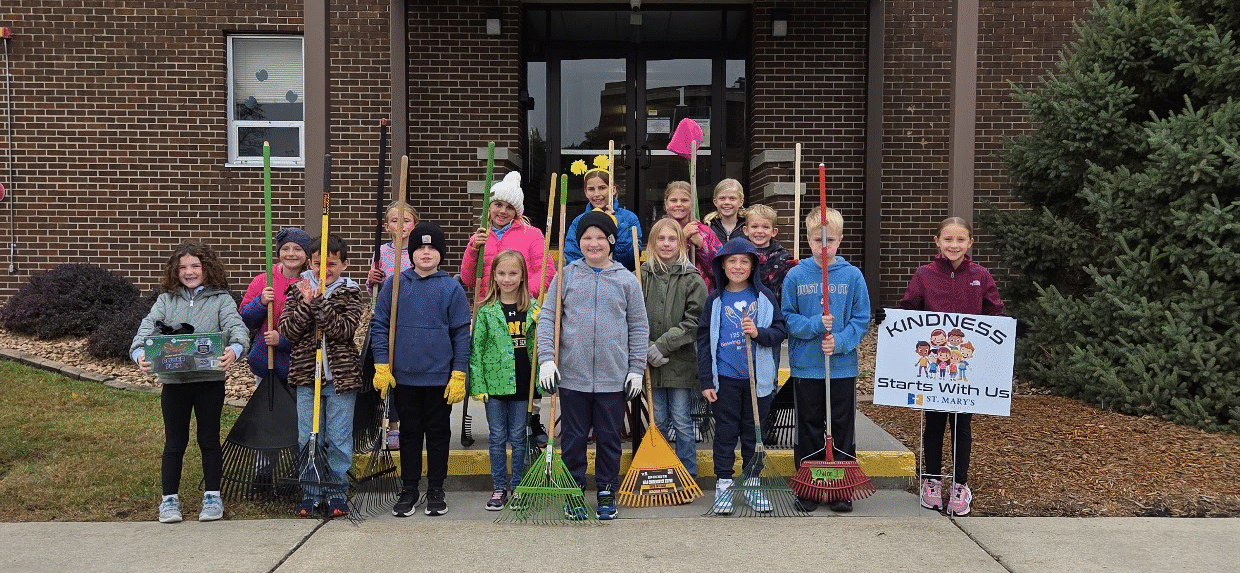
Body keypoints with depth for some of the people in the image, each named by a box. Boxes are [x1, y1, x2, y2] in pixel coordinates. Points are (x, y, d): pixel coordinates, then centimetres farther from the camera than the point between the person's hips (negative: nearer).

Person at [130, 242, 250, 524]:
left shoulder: (221, 299, 0)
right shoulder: (166, 300, 7)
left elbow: (236, 326, -16)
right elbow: (148, 327, -6)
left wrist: (234, 348, -38)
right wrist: (139, 352, -27)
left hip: (210, 379, -1)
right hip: (173, 381, 2)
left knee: (209, 439, 10)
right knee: (174, 442, 10)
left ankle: (212, 496, 21)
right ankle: (169, 498, 21)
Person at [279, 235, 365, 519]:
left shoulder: (350, 293, 1)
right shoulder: (297, 291, 7)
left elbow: (344, 330, -14)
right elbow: (287, 331, -3)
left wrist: (321, 301, -18)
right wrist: (307, 302, -13)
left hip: (341, 376, -2)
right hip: (306, 376, 2)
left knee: (339, 439, 2)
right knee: (307, 439, 6)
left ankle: (336, 493, 14)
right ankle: (310, 493, 17)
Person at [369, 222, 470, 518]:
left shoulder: (452, 287, -2)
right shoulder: (395, 284, 1)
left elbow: (462, 334, -1)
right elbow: (379, 325, 3)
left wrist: (459, 374, -5)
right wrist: (382, 366, -4)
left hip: (441, 377, -1)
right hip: (404, 375, 1)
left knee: (438, 432, 10)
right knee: (409, 432, 11)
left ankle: (436, 490, 21)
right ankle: (408, 490, 22)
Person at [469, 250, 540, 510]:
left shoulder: (533, 308, 3)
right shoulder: (486, 310, -1)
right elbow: (476, 348, -2)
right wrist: (477, 385, -7)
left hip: (522, 382, 1)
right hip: (494, 382, -1)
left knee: (518, 437, 9)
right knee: (498, 438, 7)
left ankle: (517, 487, 20)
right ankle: (499, 488, 17)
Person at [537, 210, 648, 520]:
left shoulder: (627, 280, 4)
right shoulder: (565, 276, 4)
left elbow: (639, 328, 7)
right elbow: (547, 319, 2)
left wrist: (636, 369, 3)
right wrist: (547, 358, -8)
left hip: (613, 378, 0)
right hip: (572, 376, 0)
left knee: (609, 438, 9)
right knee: (573, 439, 8)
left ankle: (607, 493, 23)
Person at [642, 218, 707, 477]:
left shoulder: (692, 278, -3)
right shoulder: (642, 276, 4)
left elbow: (693, 322, -9)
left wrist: (662, 345, -14)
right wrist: (647, 348, -12)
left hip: (681, 362, -2)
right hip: (652, 365, 2)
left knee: (682, 423, 4)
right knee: (658, 422, 12)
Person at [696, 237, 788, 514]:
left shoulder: (765, 296, 3)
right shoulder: (715, 300, 2)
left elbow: (781, 330, 3)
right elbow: (704, 341, 3)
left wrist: (759, 333, -18)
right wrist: (705, 381, -1)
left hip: (758, 377, 1)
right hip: (725, 378, 0)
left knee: (754, 432, 10)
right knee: (725, 432, 5)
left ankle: (753, 484, 22)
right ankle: (723, 484, 15)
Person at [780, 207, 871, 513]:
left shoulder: (853, 275, -2)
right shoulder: (795, 276, -2)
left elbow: (862, 319, -1)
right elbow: (788, 318, -1)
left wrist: (839, 342, -16)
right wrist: (815, 325, -18)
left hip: (843, 365, 0)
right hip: (805, 366, 0)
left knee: (843, 429, 9)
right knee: (808, 429, 10)